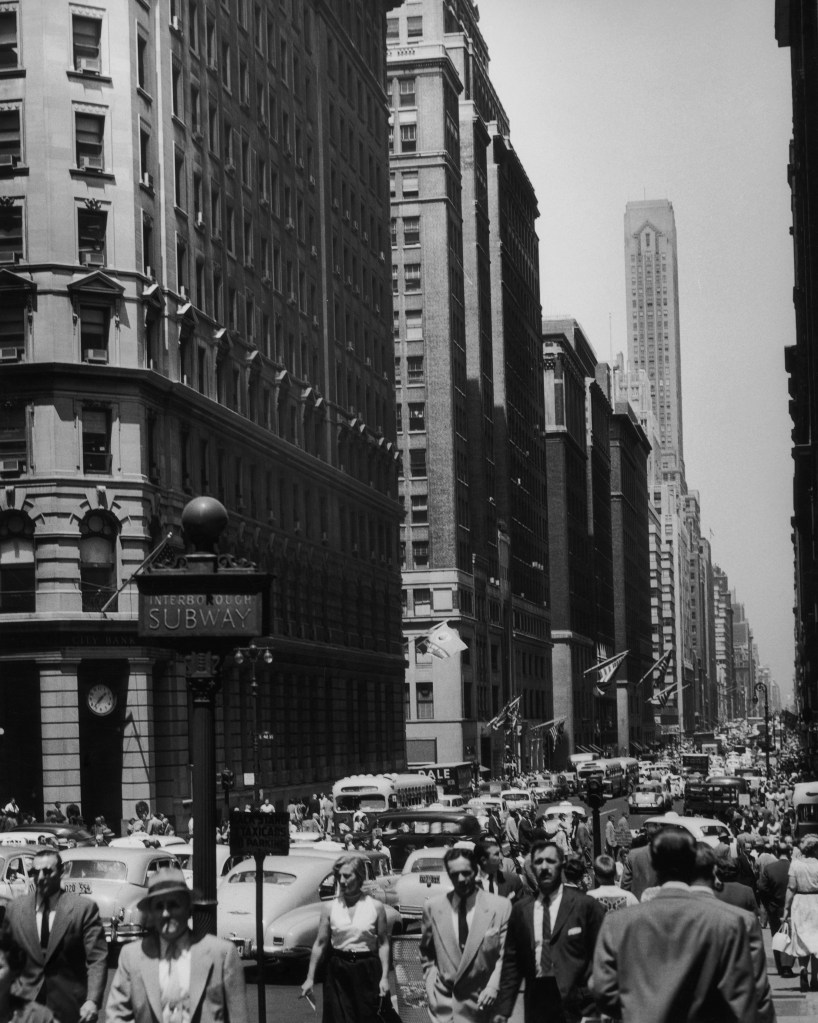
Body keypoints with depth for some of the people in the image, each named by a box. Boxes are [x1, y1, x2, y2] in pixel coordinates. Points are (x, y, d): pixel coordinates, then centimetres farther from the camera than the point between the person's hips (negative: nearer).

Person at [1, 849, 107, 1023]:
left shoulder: (84, 908, -5)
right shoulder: (15, 908, 4)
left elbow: (97, 959, -8)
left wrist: (92, 1000, -18)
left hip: (70, 1007, -2)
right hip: (25, 1003, 2)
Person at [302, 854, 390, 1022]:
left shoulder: (376, 907, -1)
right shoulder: (329, 907, 2)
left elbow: (383, 944, 0)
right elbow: (320, 943, 4)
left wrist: (385, 977, -7)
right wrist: (310, 978, 2)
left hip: (366, 971, -1)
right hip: (338, 971, 1)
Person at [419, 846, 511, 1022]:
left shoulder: (500, 906, -3)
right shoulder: (433, 908, 3)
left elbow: (504, 955, -1)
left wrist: (493, 987, -13)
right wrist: (431, 986, 4)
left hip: (481, 1002, -1)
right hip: (443, 1000, 1)